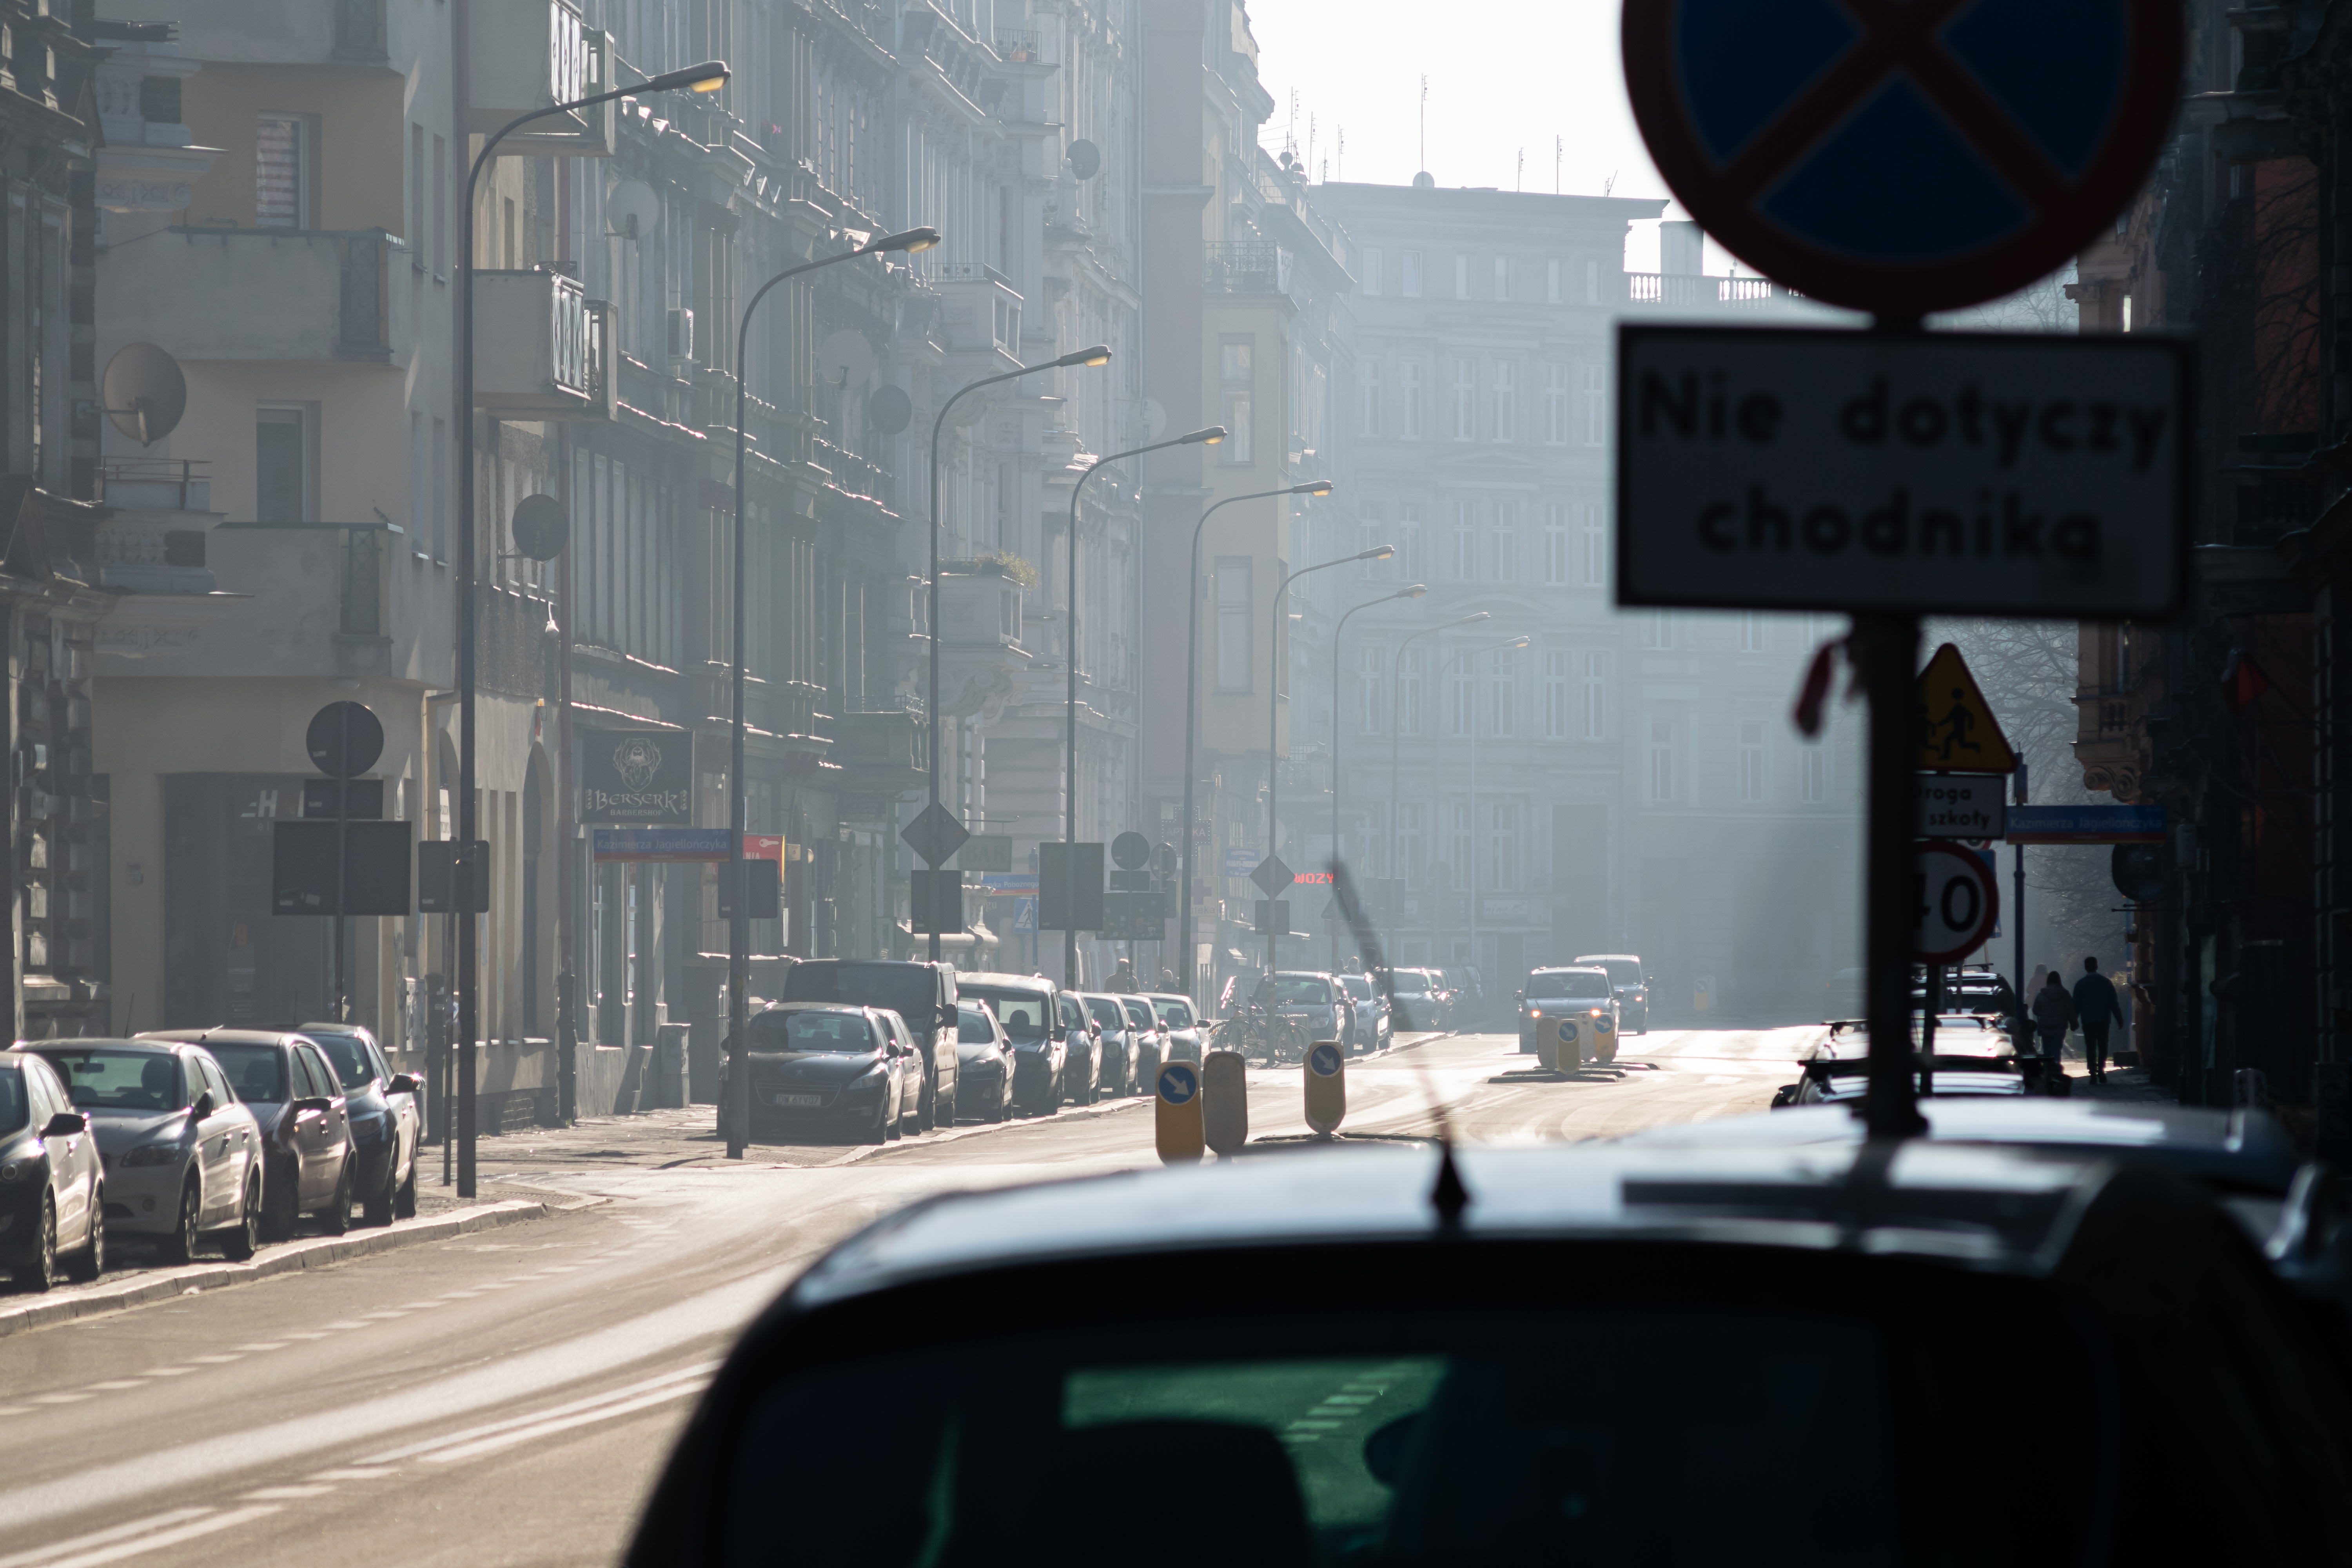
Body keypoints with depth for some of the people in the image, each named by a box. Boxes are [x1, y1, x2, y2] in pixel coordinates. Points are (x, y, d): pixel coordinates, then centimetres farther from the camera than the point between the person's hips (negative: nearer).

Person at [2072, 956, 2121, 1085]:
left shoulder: (2080, 984, -1)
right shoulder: (2107, 982, 2)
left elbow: (2076, 1004, 2)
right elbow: (2114, 1003, 5)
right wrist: (2119, 1018, 12)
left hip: (2088, 1020, -1)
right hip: (2104, 1019, 1)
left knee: (2091, 1047, 2)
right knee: (2103, 1046, 9)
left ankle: (2093, 1073, -5)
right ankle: (2101, 1069, -10)